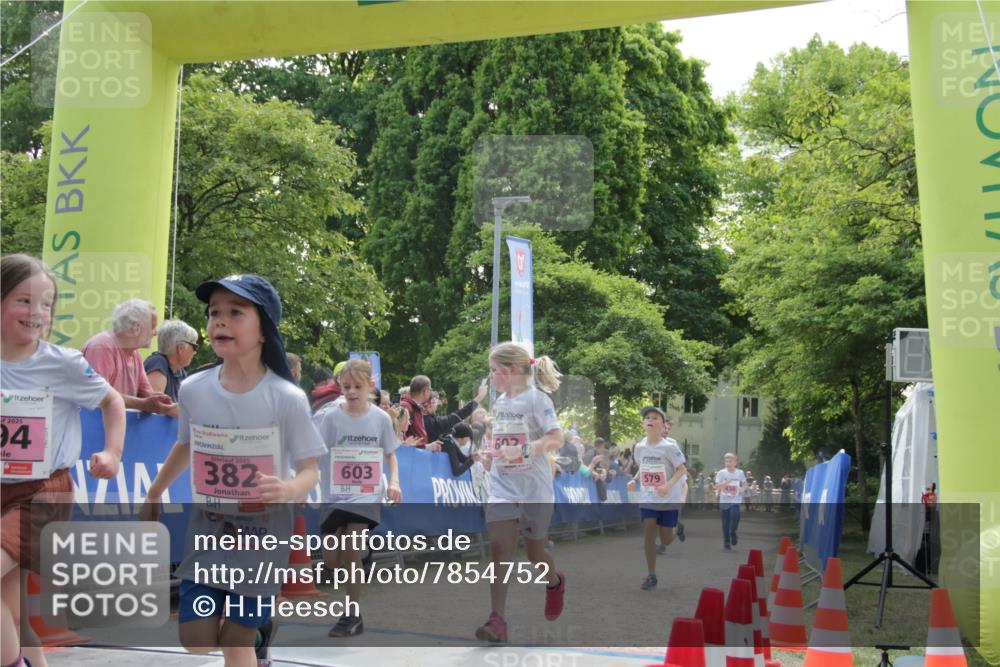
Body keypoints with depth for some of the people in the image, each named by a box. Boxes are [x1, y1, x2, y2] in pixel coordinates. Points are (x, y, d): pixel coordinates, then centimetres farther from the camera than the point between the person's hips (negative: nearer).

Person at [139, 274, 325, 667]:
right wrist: (153, 495, 23)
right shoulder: (193, 390, -6)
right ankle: (257, 626, 30)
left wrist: (290, 489, -34)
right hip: (205, 534, 4)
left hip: (262, 539, -3)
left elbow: (310, 471, -12)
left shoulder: (286, 398, -18)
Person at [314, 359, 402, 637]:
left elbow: (390, 454, 11)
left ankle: (353, 616, 0)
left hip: (366, 494, -1)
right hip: (334, 495, 1)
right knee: (331, 560, 1)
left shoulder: (380, 418, -1)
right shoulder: (330, 416, -5)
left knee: (351, 551, -14)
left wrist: (394, 482, -4)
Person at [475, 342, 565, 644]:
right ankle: (497, 621, -11)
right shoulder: (500, 401, 10)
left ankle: (555, 583, 43)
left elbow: (556, 439, -21)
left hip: (534, 489, -5)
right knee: (499, 547, -10)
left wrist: (520, 450, -30)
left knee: (535, 552, 9)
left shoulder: (536, 399, -11)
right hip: (502, 486, 5)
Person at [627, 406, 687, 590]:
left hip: (669, 500, -4)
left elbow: (682, 469, -13)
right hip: (647, 499, 4)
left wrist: (668, 486, -27)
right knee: (648, 536, -3)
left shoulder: (669, 446, -15)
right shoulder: (640, 447, 1)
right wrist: (635, 480, -2)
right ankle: (651, 575, 6)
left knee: (666, 540, 2)